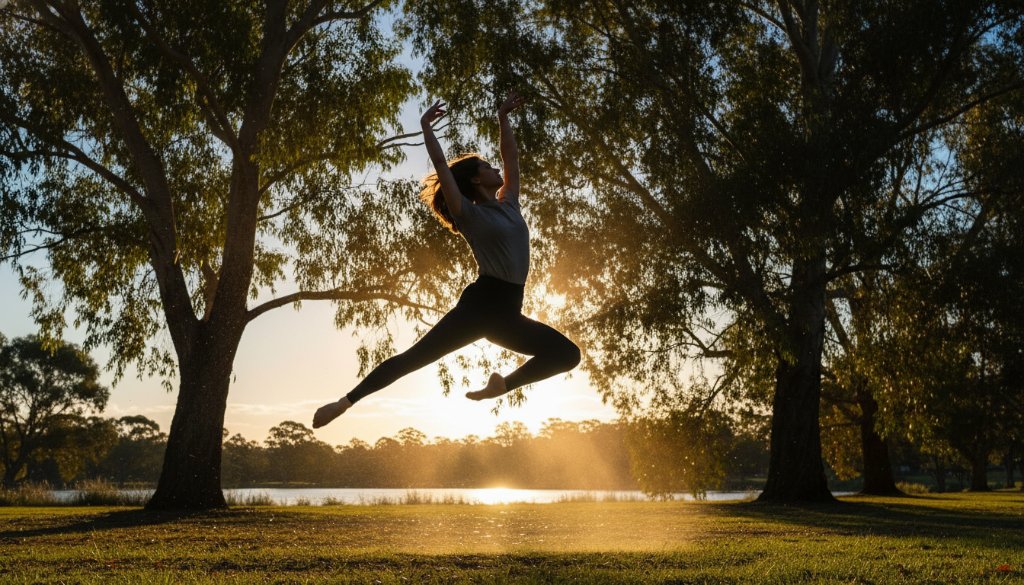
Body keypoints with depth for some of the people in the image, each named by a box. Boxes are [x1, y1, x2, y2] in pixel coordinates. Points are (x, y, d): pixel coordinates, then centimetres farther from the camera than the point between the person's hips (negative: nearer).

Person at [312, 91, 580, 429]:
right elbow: (441, 166, -8)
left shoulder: (509, 205, 15)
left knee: (566, 354, 2)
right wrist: (426, 126, -3)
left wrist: (504, 118, 23)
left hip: (508, 314, 6)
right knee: (413, 358, -8)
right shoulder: (469, 213, -1)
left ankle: (503, 384, 11)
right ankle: (346, 402, -3)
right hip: (480, 304, -6)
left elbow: (511, 157, 21)